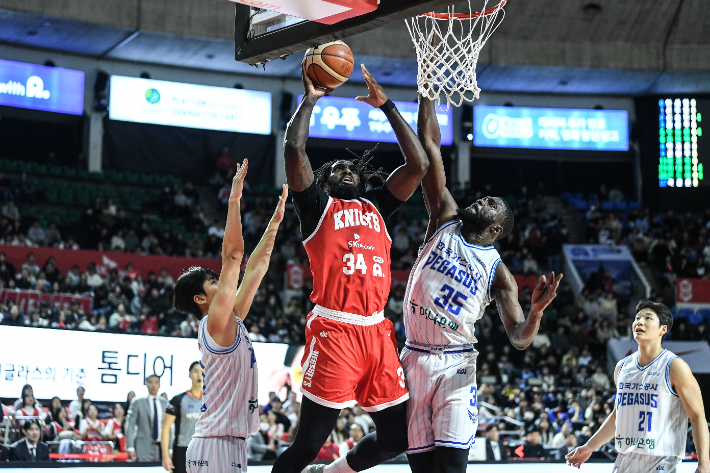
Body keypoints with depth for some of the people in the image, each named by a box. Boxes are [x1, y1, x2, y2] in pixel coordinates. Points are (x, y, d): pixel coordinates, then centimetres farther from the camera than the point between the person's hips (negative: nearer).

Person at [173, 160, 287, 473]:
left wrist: (276, 219, 21)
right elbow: (232, 256, -15)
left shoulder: (231, 322, 15)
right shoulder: (215, 324, -8)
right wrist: (234, 199, -16)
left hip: (231, 444, 10)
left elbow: (256, 265, 19)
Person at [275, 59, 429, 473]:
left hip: (377, 333, 6)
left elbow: (419, 164, 17)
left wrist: (387, 106, 19)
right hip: (334, 331, -6)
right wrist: (311, 99, 6)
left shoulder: (375, 206, 23)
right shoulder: (318, 205, 10)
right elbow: (295, 149, -4)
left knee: (397, 437, 8)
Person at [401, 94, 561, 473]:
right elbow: (429, 144, 5)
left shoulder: (498, 272, 3)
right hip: (413, 358, 2)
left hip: (454, 365, -2)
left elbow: (519, 339, -3)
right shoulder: (445, 219, 8)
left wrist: (537, 310, -24)